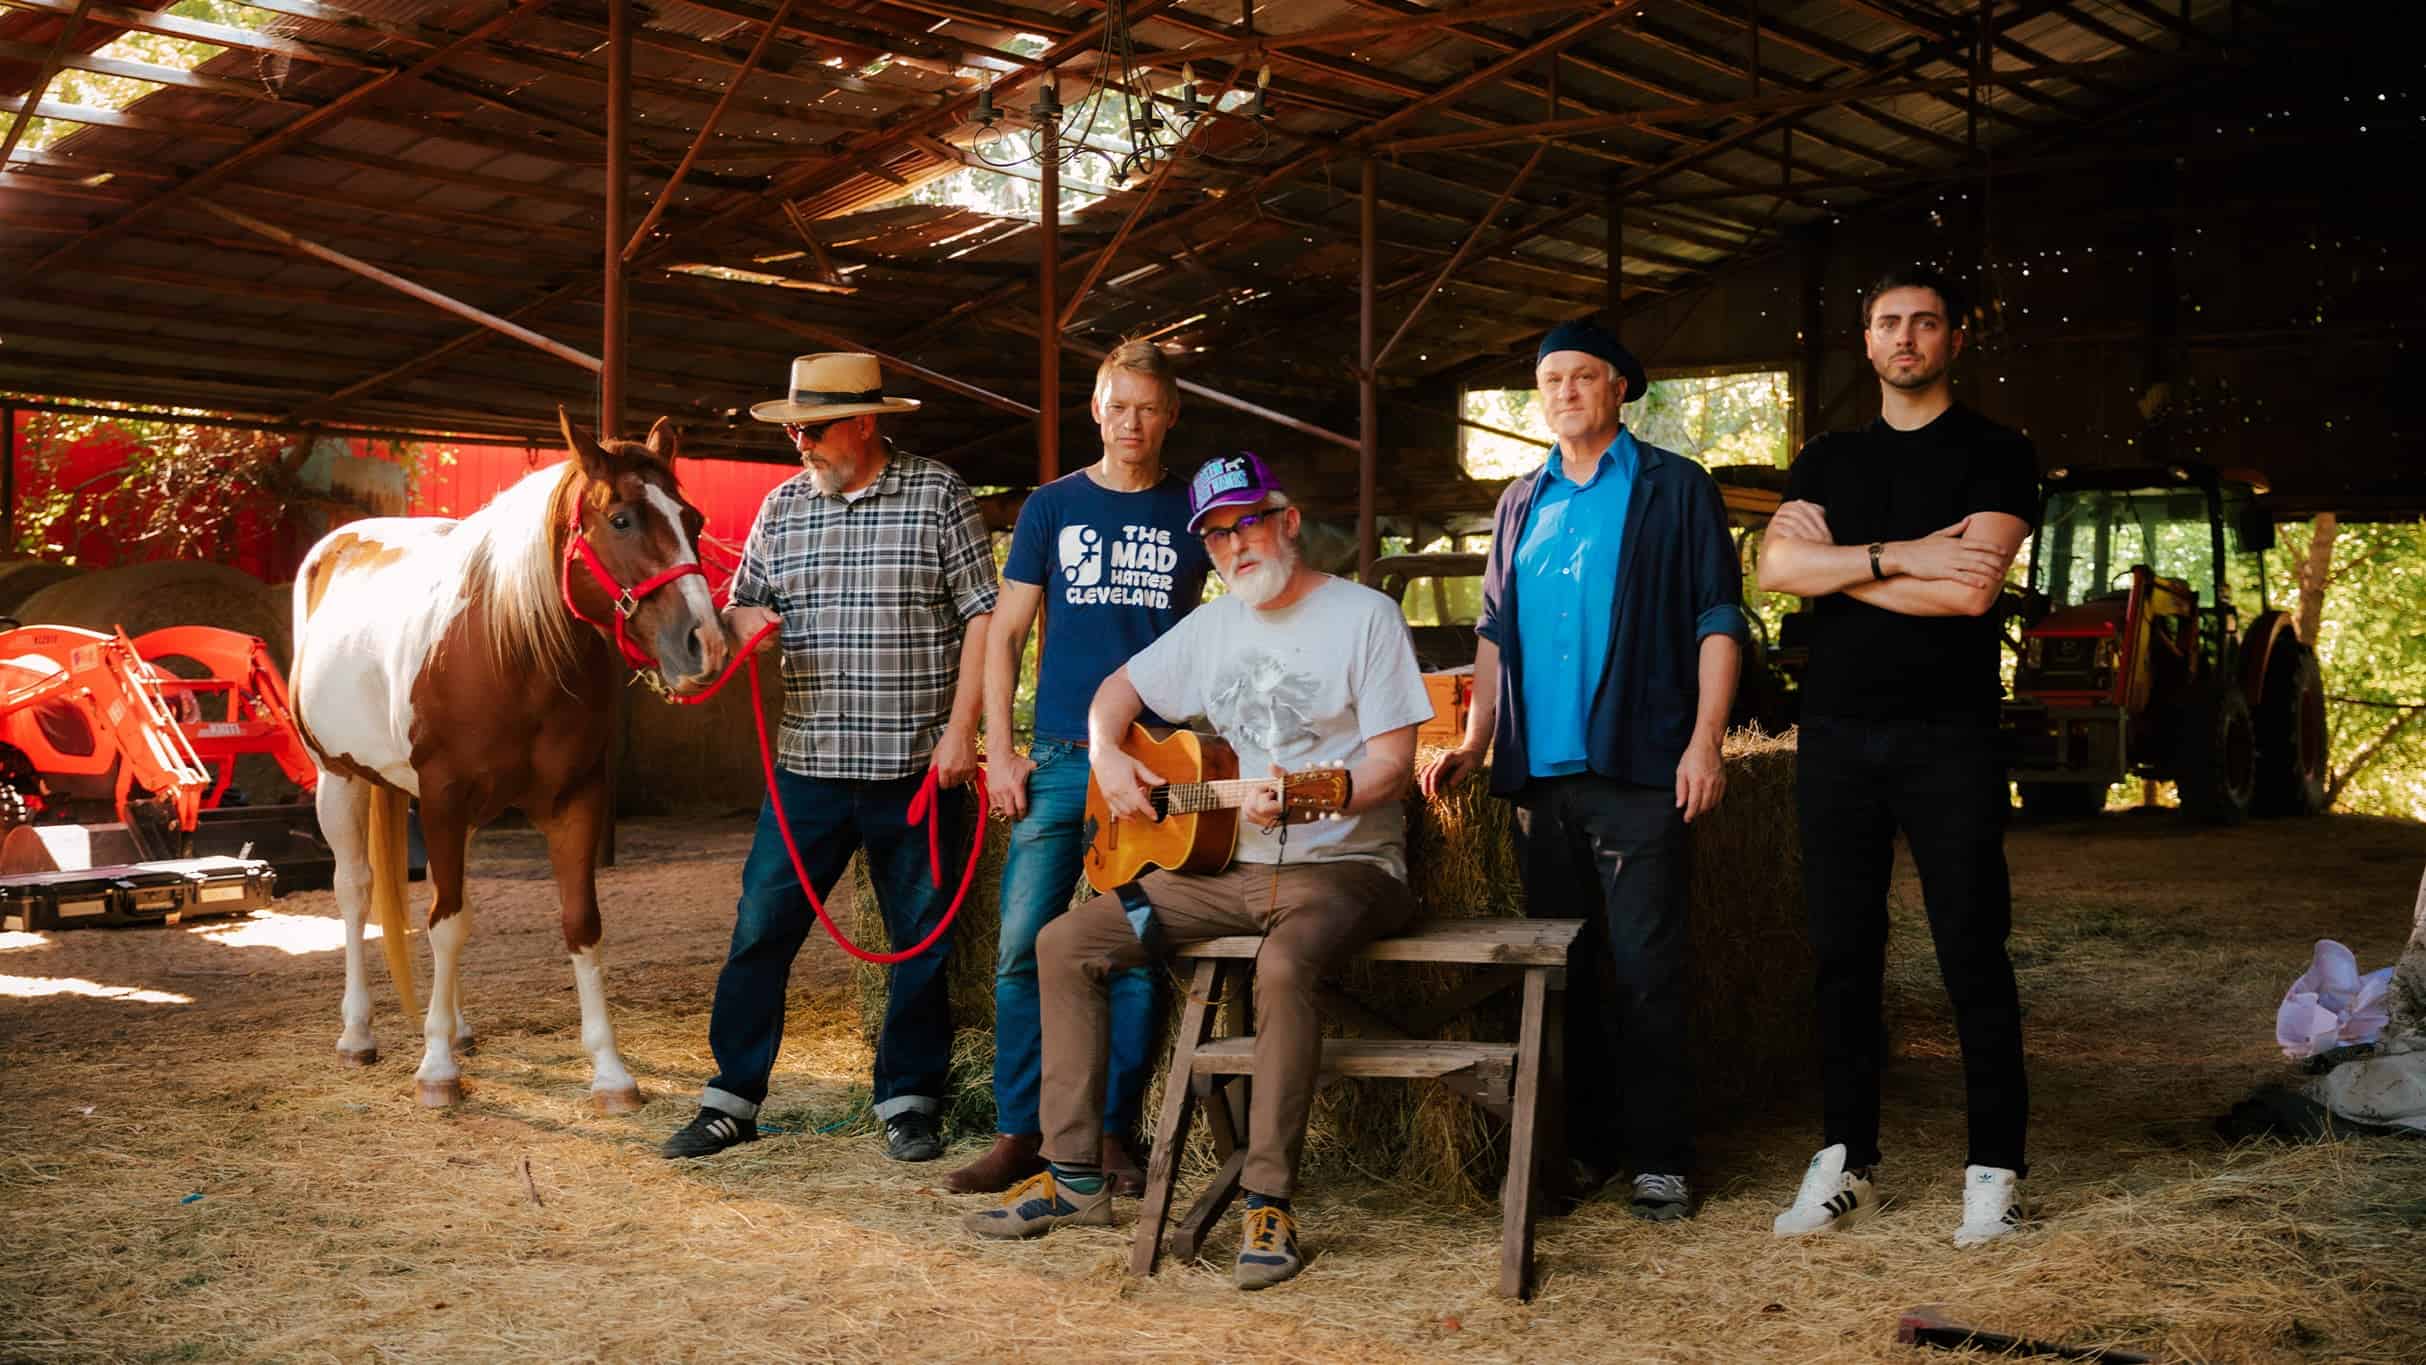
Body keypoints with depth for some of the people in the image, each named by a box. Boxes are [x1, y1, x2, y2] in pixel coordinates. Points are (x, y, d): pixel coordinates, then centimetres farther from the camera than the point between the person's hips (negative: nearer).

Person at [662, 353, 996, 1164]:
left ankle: (910, 1103, 21)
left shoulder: (938, 494, -3)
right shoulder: (783, 506, 9)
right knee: (761, 931, 3)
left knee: (921, 943, 7)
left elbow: (982, 616, -4)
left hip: (916, 767, -3)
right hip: (809, 764, 3)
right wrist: (745, 620, -10)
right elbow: (742, 602, 16)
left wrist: (960, 730, -11)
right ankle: (733, 1099, 15)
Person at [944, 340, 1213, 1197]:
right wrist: (1000, 754, 0)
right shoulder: (1053, 508, 8)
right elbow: (1004, 635, 8)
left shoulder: (1196, 515, 7)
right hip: (1060, 762, 1)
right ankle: (1020, 1132, 8)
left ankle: (1114, 1133, 14)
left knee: (1138, 957, 2)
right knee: (1023, 948, -3)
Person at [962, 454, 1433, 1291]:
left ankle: (1269, 1203, -27)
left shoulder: (1364, 616, -7)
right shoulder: (1214, 626, 13)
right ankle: (1075, 1176, 2)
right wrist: (1108, 760, 2)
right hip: (1226, 866, 7)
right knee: (1065, 944, -2)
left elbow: (1391, 766, -12)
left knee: (1283, 967, -39)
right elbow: (1118, 691, 24)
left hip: (1342, 865, -7)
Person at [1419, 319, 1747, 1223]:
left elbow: (1717, 618, -1)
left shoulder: (1674, 489, 3)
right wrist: (1475, 742, 10)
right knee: (1560, 969, 8)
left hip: (1636, 769, -5)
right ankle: (1582, 1147, 18)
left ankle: (1659, 1158, 4)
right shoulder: (1521, 504, 17)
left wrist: (1705, 739, -11)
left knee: (1645, 970, -4)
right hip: (1538, 772, 5)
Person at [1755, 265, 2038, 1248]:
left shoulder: (1994, 455, 3)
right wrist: (1896, 555, -13)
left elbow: (1969, 588, -13)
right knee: (1844, 953, 7)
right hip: (1837, 733, 4)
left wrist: (1838, 562, -5)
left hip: (1948, 735, -3)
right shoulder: (1827, 461, 15)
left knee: (1973, 954, -1)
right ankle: (1845, 1161, 15)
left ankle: (1995, 1168, 8)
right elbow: (1776, 565, -3)